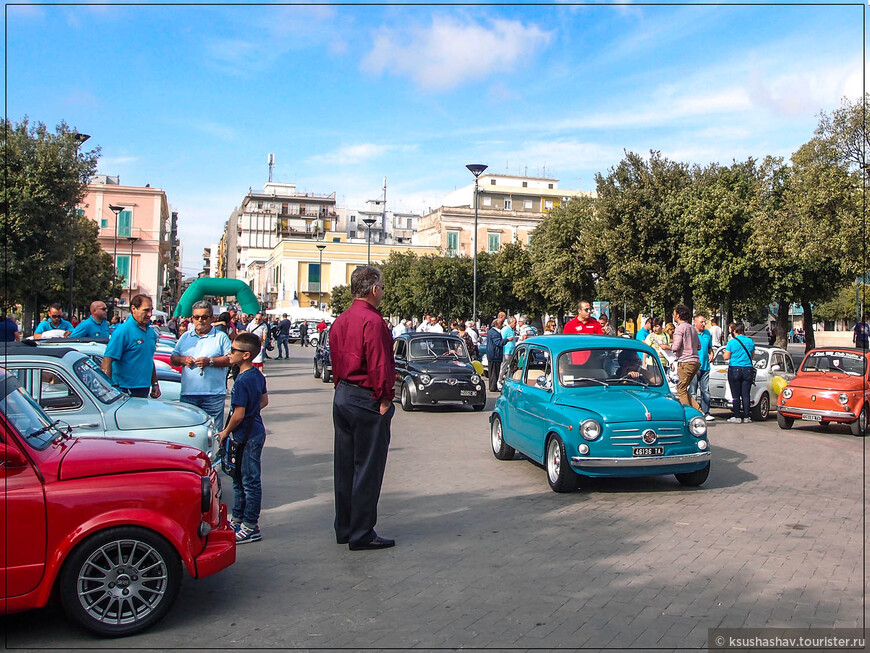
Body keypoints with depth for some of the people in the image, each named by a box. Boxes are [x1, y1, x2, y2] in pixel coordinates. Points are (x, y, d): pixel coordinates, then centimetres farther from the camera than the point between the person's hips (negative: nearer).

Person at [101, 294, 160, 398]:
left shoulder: (151, 332, 12)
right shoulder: (123, 331, -13)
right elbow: (107, 361, -18)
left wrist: (155, 384, 20)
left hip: (144, 389, 8)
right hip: (126, 390, -8)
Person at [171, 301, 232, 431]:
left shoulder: (221, 337, 5)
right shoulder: (185, 337, 18)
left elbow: (230, 359, -4)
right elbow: (173, 358, 19)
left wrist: (210, 361, -14)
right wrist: (182, 360, -3)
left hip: (214, 394, -3)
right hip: (188, 393, 3)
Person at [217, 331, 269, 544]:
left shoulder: (242, 381, -22)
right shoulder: (258, 375, 6)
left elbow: (238, 415, -22)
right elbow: (264, 401, 18)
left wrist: (226, 432, -7)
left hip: (247, 436, -10)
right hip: (256, 430, 10)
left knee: (250, 481, -1)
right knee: (239, 479, 20)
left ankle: (251, 527, 7)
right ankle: (238, 519, 32)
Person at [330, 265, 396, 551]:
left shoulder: (340, 321, 12)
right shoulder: (373, 321, -16)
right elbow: (379, 365, -19)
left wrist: (343, 389, 18)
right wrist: (385, 399, -12)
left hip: (342, 396, 9)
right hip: (367, 400, -9)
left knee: (345, 465, 15)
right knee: (367, 468, -1)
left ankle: (344, 529, 24)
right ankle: (362, 534, 5)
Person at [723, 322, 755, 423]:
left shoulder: (732, 342, -8)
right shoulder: (750, 341, 4)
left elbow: (726, 357, -6)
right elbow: (752, 355, 15)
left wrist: (724, 354, 13)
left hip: (735, 370, -3)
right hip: (748, 370, 3)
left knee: (736, 395, 2)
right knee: (745, 394, 7)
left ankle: (737, 417, 3)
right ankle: (746, 417, 9)